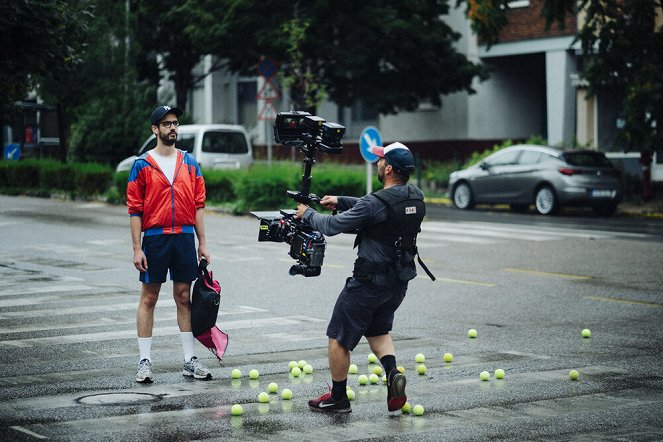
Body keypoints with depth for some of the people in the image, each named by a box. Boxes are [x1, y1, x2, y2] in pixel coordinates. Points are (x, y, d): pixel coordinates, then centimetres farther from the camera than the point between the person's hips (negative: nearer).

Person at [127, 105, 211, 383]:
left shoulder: (190, 164, 9)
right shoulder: (142, 165, -1)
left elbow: (198, 205, 11)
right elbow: (134, 209, -3)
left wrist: (202, 243, 7)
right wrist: (137, 248, -9)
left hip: (185, 237, 3)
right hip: (155, 238, -3)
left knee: (184, 297, 8)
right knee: (149, 298, 2)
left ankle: (190, 360, 13)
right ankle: (145, 361, 7)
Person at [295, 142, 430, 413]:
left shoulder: (376, 203, -24)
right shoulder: (416, 198, 1)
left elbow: (332, 226, -15)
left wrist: (307, 214, 3)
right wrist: (340, 201, 17)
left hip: (370, 281, -8)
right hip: (399, 281, 8)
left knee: (338, 338, 8)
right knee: (378, 330, 27)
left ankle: (338, 398, 17)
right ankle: (393, 375, 2)